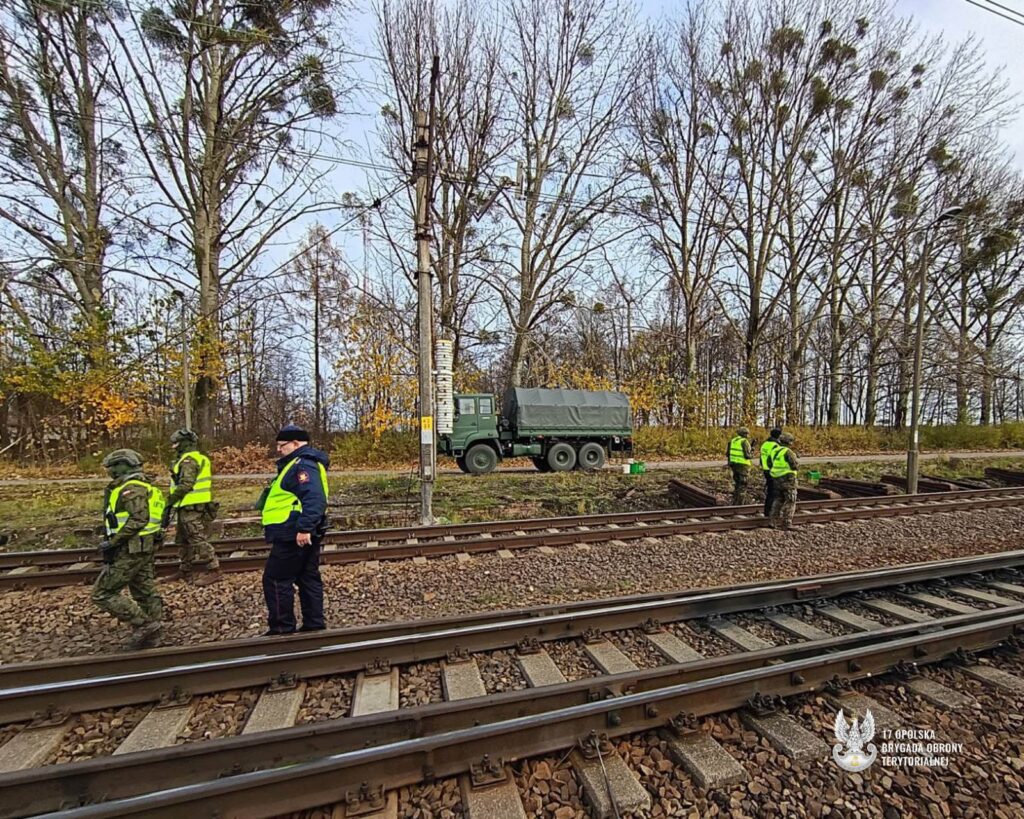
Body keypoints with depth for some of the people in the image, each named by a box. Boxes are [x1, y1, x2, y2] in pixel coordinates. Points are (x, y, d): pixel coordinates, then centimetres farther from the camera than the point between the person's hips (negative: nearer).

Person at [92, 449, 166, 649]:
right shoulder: (141, 486, 17)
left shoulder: (131, 489, -16)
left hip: (131, 550, -10)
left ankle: (143, 625, -3)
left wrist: (113, 541, -21)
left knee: (102, 594, -2)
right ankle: (150, 635, 21)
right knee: (145, 593, 14)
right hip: (143, 548, 10)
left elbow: (139, 519, -26)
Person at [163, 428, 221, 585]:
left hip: (192, 508, -11)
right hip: (189, 507, 11)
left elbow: (185, 484, -23)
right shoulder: (198, 458, 18)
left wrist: (170, 501, -14)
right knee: (182, 540, 20)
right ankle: (184, 571, 31)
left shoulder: (188, 460, -14)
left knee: (198, 540, -9)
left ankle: (213, 571, -6)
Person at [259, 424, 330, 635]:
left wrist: (304, 528, -33)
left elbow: (314, 499, -30)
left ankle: (282, 628, 10)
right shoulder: (299, 463, 18)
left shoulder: (303, 464, -17)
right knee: (308, 579, 13)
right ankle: (314, 625, 21)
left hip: (294, 535, -11)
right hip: (300, 533, 11)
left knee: (275, 579, 1)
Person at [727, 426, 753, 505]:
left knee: (737, 484, 18)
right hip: (742, 466, -7)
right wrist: (750, 456, 2)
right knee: (742, 486, 1)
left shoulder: (733, 441, 7)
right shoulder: (744, 442, -14)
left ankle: (734, 503, 21)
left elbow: (728, 453, 7)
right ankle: (739, 505, 3)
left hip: (734, 464, 7)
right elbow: (746, 455, -19)